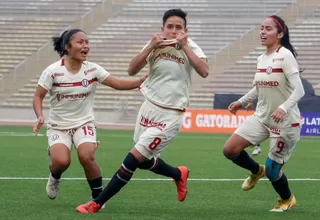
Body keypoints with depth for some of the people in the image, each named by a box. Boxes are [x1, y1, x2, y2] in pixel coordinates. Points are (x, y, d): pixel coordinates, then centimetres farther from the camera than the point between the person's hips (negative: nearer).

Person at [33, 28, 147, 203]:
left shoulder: (92, 69, -7)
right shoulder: (53, 71, -14)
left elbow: (118, 84, -8)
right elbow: (38, 96, -7)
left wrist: (141, 81, -23)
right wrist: (40, 117, -24)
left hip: (84, 124, 1)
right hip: (58, 126, -1)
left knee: (86, 156, -25)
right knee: (61, 161, -25)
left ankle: (98, 198, -2)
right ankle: (54, 178, 15)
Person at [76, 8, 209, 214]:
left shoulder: (189, 46, -9)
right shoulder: (156, 44, -1)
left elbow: (204, 71, -26)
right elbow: (132, 70, -9)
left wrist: (184, 46, -25)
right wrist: (151, 47, -19)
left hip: (170, 116, -5)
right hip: (149, 108, 5)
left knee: (134, 158, -9)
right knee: (144, 161, 16)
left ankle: (97, 203, -1)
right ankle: (179, 175, 45)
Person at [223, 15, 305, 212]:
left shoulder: (285, 56, -18)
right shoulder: (261, 59, 5)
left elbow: (299, 90, -25)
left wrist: (284, 108, -40)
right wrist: (242, 101, 16)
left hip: (285, 122, -7)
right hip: (261, 117, 7)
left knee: (272, 171, 1)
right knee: (230, 150, -5)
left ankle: (287, 199, 32)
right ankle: (257, 171, 24)